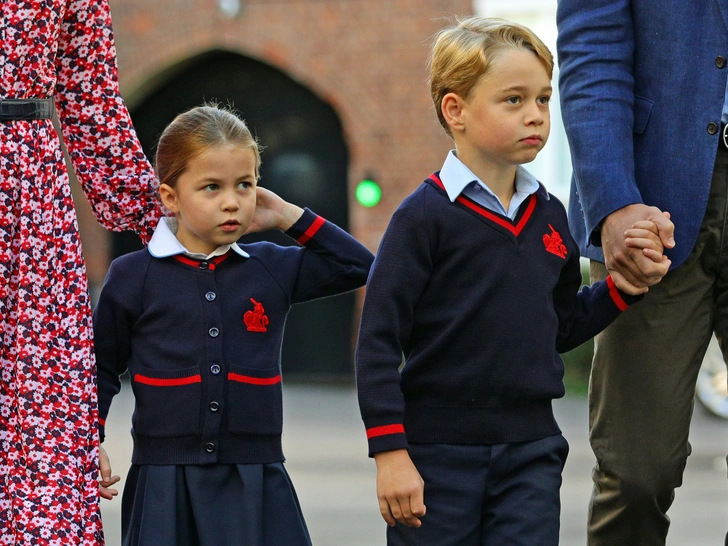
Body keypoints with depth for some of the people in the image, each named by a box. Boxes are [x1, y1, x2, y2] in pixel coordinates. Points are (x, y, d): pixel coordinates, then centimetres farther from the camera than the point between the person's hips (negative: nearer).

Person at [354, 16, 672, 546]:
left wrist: (623, 286, 4)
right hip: (437, 456, -4)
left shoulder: (549, 215, 9)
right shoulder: (426, 215, -9)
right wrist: (390, 452, -15)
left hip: (531, 455, 4)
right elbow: (378, 340, -11)